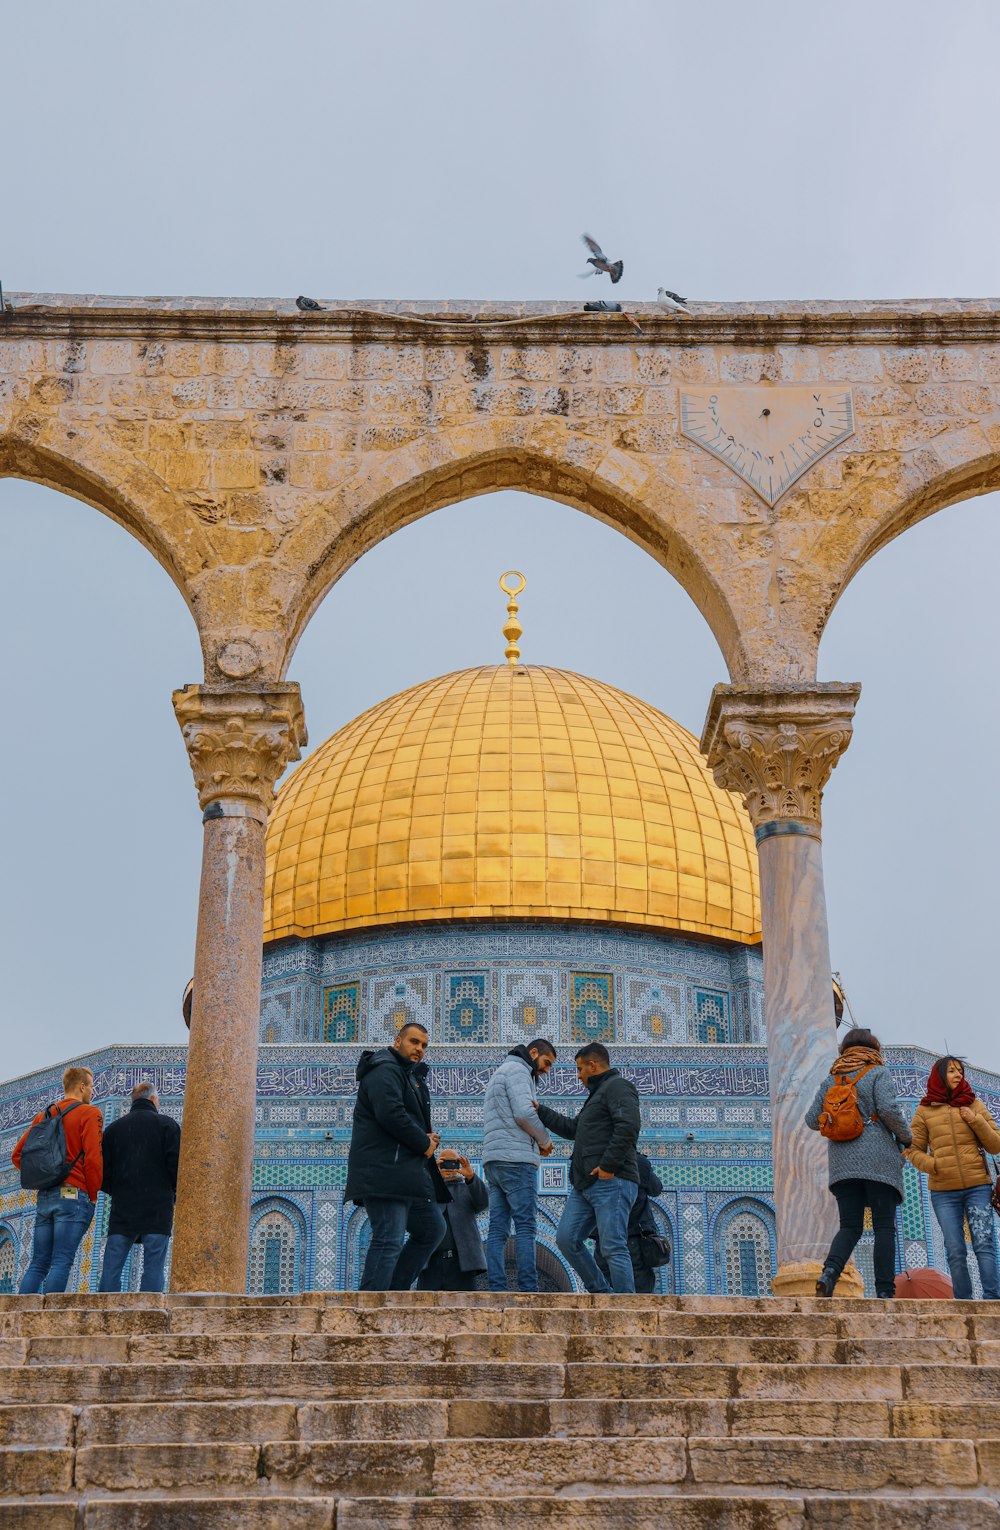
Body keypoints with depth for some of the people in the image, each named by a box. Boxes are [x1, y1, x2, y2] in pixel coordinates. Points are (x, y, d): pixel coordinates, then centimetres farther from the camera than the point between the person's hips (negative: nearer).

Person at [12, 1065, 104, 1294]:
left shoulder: (44, 1115, 17)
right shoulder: (89, 1113, -3)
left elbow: (17, 1155, 17)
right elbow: (93, 1157, -12)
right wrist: (93, 1195, -1)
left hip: (45, 1196, 6)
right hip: (74, 1194, -6)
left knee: (38, 1264, 7)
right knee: (61, 1263, -10)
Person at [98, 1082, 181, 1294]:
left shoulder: (114, 1128, 12)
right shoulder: (166, 1124, 2)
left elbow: (103, 1171, 9)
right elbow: (176, 1164, -6)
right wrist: (174, 1190, 11)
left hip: (122, 1207, 3)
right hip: (157, 1208, -3)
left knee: (111, 1268, 4)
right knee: (153, 1268, -3)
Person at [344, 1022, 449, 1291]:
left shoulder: (409, 1075, 24)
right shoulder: (385, 1070, -9)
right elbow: (391, 1114, -24)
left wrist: (426, 1137, 6)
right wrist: (424, 1144, -13)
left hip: (407, 1172, 11)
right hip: (384, 1173, -11)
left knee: (432, 1228, 14)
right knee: (389, 1240, -14)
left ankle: (394, 1291, 14)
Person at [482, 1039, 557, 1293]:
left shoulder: (500, 1074, 28)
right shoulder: (517, 1070, -4)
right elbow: (524, 1113, -16)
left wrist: (537, 1142, 11)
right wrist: (545, 1141, 0)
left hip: (494, 1161, 9)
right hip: (516, 1158, -9)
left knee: (498, 1229, 1)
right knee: (525, 1226, -11)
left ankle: (497, 1290, -4)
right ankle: (528, 1288, -16)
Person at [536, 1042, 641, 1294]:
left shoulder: (617, 1087, -4)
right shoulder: (598, 1093, 28)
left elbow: (629, 1125, -21)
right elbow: (572, 1128, 37)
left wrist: (608, 1165, -22)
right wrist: (540, 1111, 36)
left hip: (611, 1182, -10)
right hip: (584, 1185, 10)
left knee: (614, 1248, -12)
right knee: (566, 1239, 3)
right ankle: (601, 1293, 11)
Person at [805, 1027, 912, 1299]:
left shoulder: (831, 1079, 15)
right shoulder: (878, 1073, 3)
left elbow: (812, 1120, 11)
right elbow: (888, 1108, -12)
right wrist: (905, 1136, 3)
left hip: (843, 1161, 4)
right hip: (878, 1159, -4)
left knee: (849, 1227, 4)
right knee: (884, 1226, -1)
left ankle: (830, 1271, -22)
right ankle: (885, 1291, -8)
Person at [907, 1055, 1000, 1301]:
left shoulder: (973, 1105, 8)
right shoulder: (925, 1111, 6)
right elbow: (914, 1150, 8)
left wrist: (975, 1121, -7)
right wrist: (932, 1165, -12)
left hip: (978, 1187, 0)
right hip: (943, 1192, 0)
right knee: (955, 1251, -1)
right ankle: (963, 1302, 4)